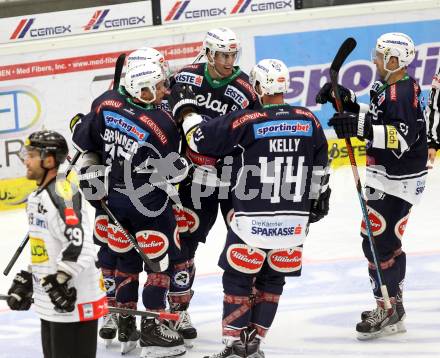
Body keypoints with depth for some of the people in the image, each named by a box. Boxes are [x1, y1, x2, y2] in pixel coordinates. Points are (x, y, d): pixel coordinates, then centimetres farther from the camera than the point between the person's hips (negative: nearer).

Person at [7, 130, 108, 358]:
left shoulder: (62, 192, -16)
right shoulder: (36, 197, 16)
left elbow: (78, 241, -25)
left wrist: (60, 279, -26)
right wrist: (25, 281, 24)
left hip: (73, 301, -10)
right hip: (49, 304, 10)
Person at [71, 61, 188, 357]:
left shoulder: (106, 102, -8)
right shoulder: (164, 125, -22)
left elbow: (83, 137, 4)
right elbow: (172, 173, -12)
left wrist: (89, 166, 21)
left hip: (113, 197, 6)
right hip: (148, 203, -6)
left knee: (127, 257, 20)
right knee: (162, 260, 7)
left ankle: (126, 327, 25)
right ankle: (151, 330, 6)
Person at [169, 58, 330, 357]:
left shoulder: (245, 121, -13)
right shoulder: (309, 121, 0)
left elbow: (201, 139, -4)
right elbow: (320, 170, 11)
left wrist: (185, 108, 12)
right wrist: (319, 199, 27)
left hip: (252, 221, -4)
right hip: (294, 223, 4)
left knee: (238, 279, 11)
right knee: (272, 280, 17)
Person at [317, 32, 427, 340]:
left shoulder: (401, 92, -20)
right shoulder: (392, 89, 12)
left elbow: (402, 138, -30)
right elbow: (375, 123, 22)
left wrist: (361, 127, -35)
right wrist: (347, 104, 11)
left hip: (396, 182, -11)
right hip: (389, 179, 11)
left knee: (377, 242, -9)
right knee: (387, 242, 17)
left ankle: (388, 312, -4)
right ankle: (393, 307, 28)